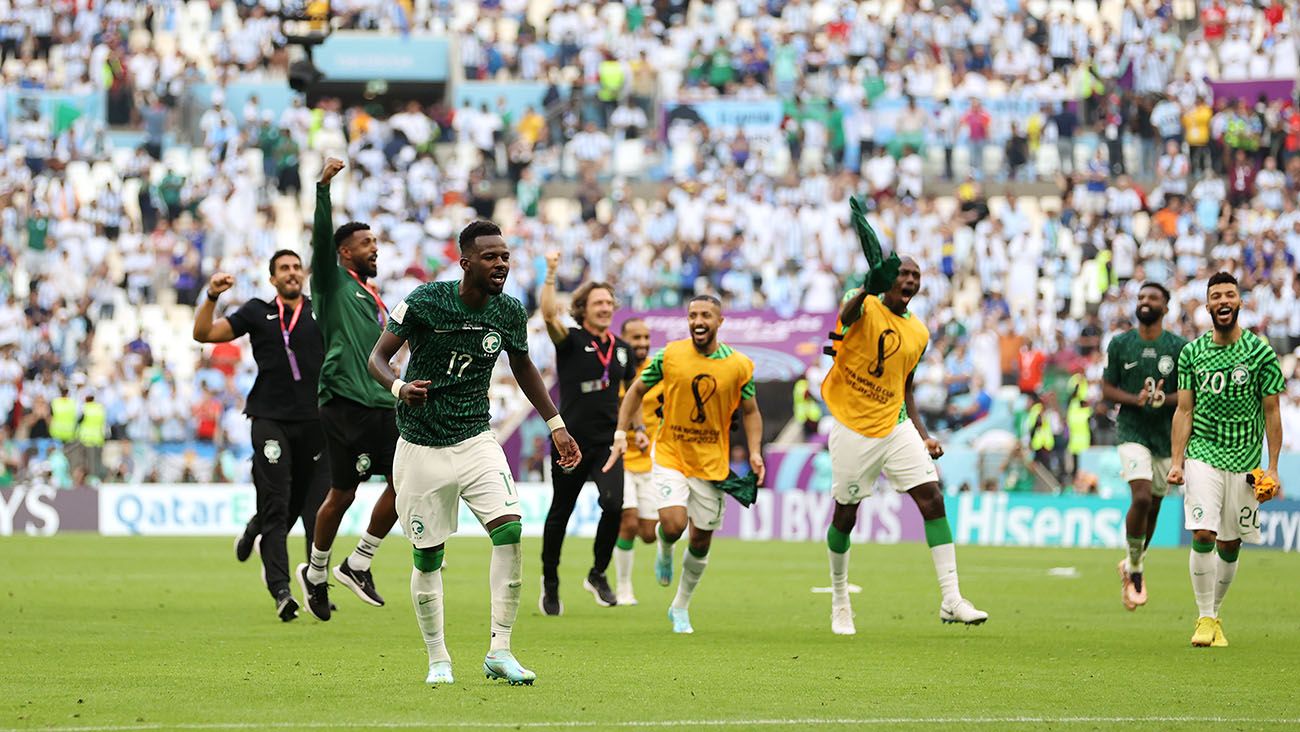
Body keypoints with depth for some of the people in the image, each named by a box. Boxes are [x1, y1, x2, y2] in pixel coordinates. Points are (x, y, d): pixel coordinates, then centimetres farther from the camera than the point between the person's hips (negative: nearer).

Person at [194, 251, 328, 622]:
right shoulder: (257, 312, 10)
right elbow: (204, 333, 6)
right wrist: (211, 297, -10)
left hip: (315, 421, 2)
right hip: (271, 420, -2)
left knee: (316, 511, 4)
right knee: (276, 508, -9)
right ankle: (281, 592, -12)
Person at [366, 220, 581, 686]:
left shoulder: (510, 312, -2)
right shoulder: (425, 302, -14)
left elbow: (523, 367, 17)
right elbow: (377, 357, -7)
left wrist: (556, 426, 16)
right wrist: (399, 387, -29)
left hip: (476, 439, 3)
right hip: (421, 448, -3)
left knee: (510, 530, -17)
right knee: (428, 558, 2)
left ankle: (499, 652, -10)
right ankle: (437, 660, 19)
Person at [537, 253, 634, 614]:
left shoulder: (621, 349, 8)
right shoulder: (571, 340, -6)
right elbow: (549, 314, -26)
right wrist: (551, 274, -35)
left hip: (607, 442, 3)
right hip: (570, 441, -3)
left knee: (613, 504, -18)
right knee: (560, 512, 8)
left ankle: (598, 574, 1)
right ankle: (550, 583, 24)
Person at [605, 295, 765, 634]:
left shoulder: (739, 365, -4)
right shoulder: (670, 355, -7)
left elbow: (750, 412, 8)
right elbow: (637, 391, 6)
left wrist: (755, 453, -5)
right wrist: (621, 433, -2)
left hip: (712, 464, 2)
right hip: (670, 456, -2)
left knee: (701, 540, 8)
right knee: (673, 523, -23)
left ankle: (681, 607, 29)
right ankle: (664, 550, 16)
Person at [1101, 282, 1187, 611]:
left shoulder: (1179, 347, 1)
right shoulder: (1120, 344, 2)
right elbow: (1107, 389, 5)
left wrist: (1164, 399, -19)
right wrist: (1135, 399, -15)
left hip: (1166, 436, 2)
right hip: (1132, 433, -2)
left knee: (1153, 506, 9)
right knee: (1142, 497, -21)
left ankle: (1132, 565, 32)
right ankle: (1135, 568, -6)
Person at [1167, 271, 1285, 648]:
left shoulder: (1261, 352, -2)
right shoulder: (1192, 353, 3)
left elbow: (1272, 413, 1)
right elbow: (1184, 410, 6)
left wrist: (1272, 467, -3)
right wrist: (1176, 461, -2)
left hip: (1245, 460, 0)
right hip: (1203, 457, 0)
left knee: (1230, 545, 4)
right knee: (1203, 535, -14)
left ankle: (1215, 613, 21)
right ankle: (1204, 617, -7)